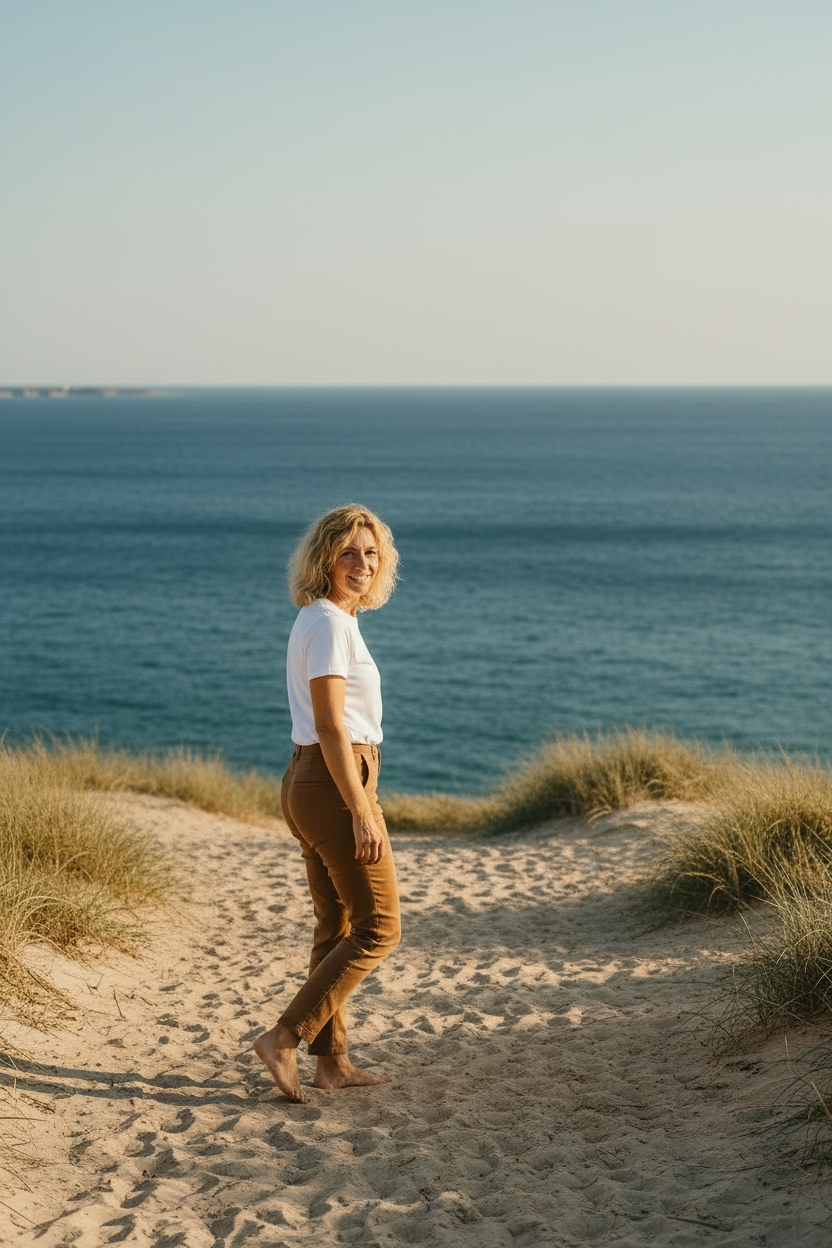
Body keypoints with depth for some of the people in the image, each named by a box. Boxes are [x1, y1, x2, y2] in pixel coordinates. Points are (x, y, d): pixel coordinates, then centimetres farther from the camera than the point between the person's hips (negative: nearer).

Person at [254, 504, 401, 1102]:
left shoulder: (320, 619, 14)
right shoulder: (330, 623, -16)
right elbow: (330, 725, -22)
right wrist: (362, 814, -23)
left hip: (308, 782, 10)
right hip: (336, 785, -10)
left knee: (337, 927, 14)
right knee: (379, 927, -2)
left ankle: (333, 1060, 21)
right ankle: (285, 1038, -4)